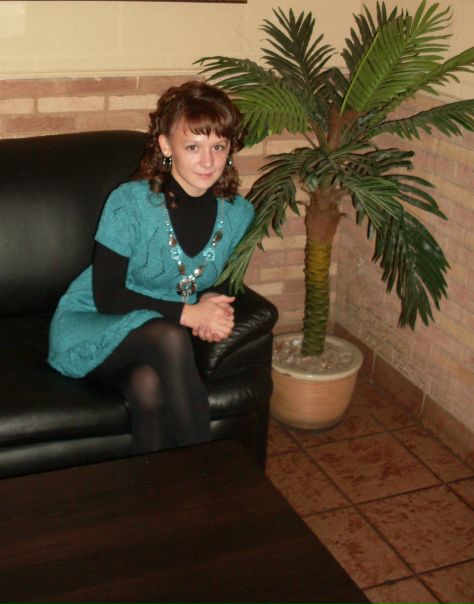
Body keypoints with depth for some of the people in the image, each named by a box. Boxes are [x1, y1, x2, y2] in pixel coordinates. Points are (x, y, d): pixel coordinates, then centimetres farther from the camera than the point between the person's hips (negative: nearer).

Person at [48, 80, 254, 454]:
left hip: (157, 345, 3)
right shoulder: (130, 202, -18)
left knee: (149, 385, -35)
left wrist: (215, 309, -12)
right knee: (169, 337, -36)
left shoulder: (237, 213, -3)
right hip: (90, 328, -3)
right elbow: (107, 296, -16)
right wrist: (187, 312, -23)